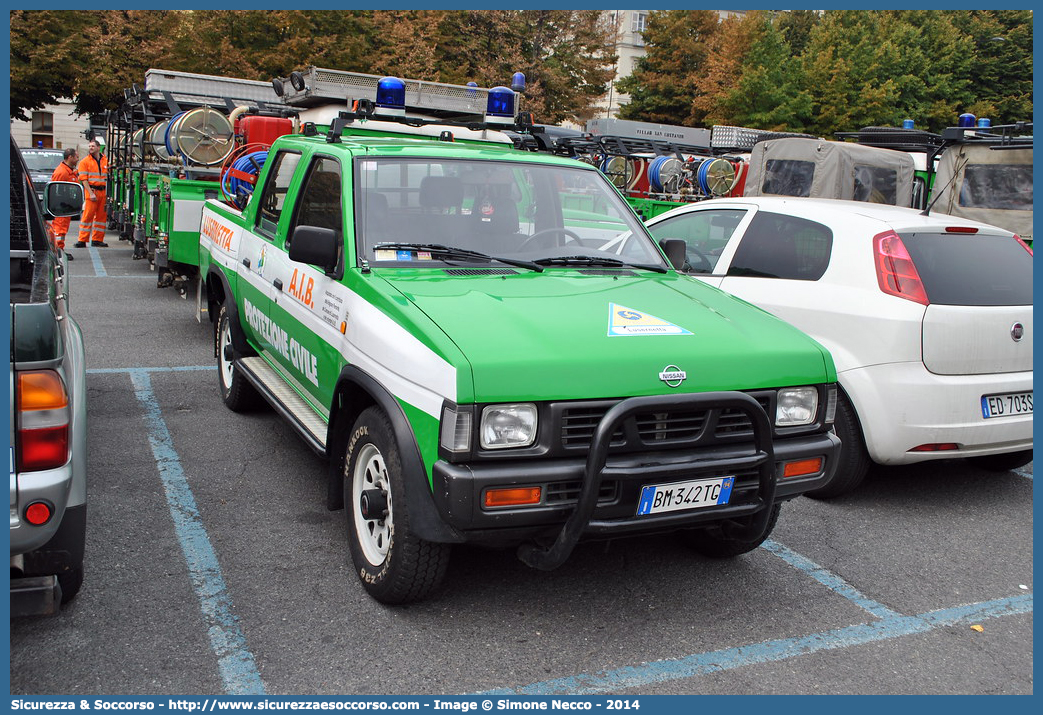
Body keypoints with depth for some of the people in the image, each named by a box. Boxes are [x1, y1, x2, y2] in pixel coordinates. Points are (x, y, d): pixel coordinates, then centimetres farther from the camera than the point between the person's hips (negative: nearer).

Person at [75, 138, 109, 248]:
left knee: (101, 216, 6)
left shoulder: (105, 161, 14)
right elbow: (83, 179, -4)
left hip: (103, 191, 4)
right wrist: (91, 193, -14)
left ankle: (97, 240, 13)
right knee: (88, 215, -6)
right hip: (91, 190, -4)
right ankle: (82, 240, -3)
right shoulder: (85, 161, 3)